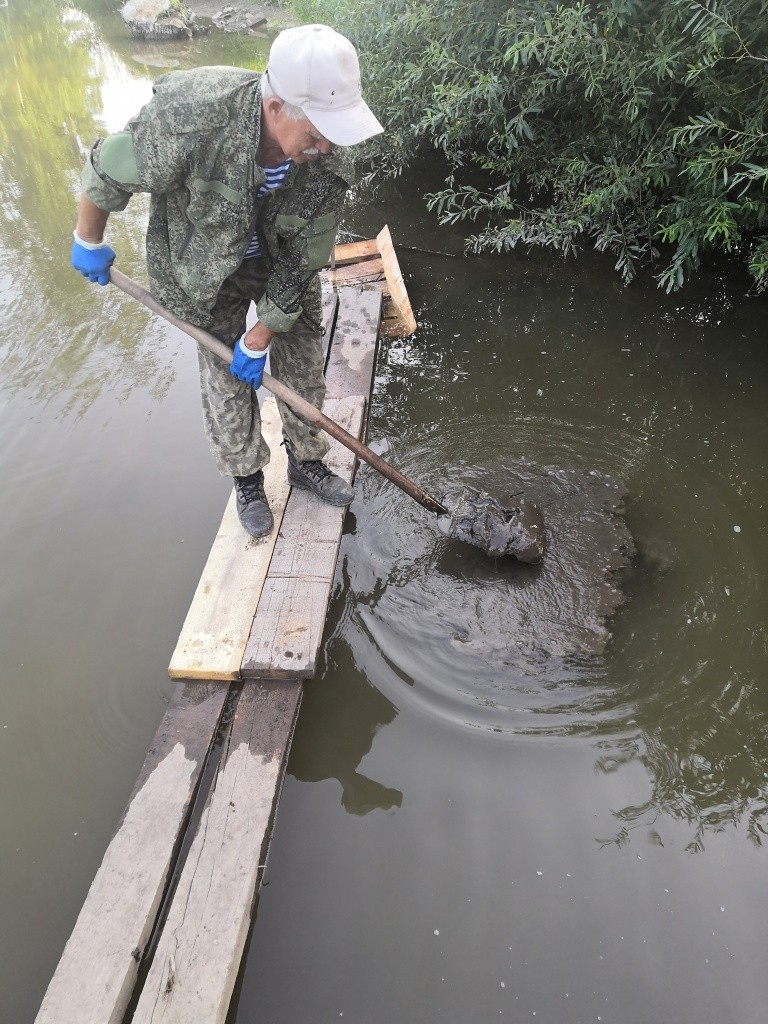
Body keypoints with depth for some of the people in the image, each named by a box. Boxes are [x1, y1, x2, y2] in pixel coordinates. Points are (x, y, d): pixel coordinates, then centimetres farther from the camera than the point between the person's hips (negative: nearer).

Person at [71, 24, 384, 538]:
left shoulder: (332, 163, -29)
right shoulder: (190, 113, -38)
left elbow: (302, 263, -18)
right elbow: (109, 169, -20)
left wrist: (259, 339, -14)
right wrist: (89, 241, -5)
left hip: (285, 262, 2)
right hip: (207, 261, -2)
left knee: (303, 364, 7)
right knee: (225, 375, 3)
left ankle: (306, 459, 32)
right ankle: (247, 478, 24)